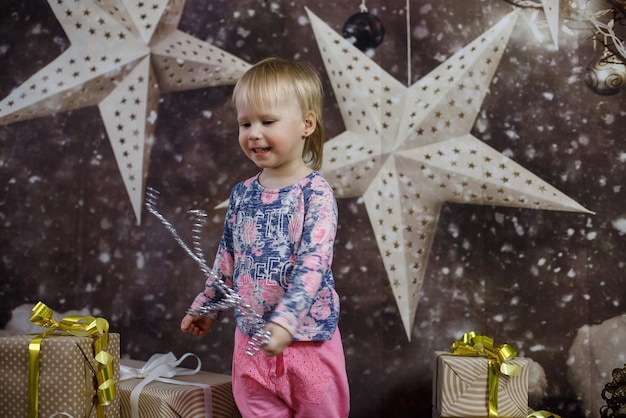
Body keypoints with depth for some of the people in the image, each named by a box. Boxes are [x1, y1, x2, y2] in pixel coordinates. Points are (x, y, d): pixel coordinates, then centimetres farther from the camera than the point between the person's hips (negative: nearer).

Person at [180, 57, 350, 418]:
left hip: (307, 340, -5)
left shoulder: (316, 193, -15)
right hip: (251, 340, 5)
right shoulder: (243, 194, 3)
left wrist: (284, 322, -33)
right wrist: (206, 306, 21)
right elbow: (227, 257, 15)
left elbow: (313, 265, -24)